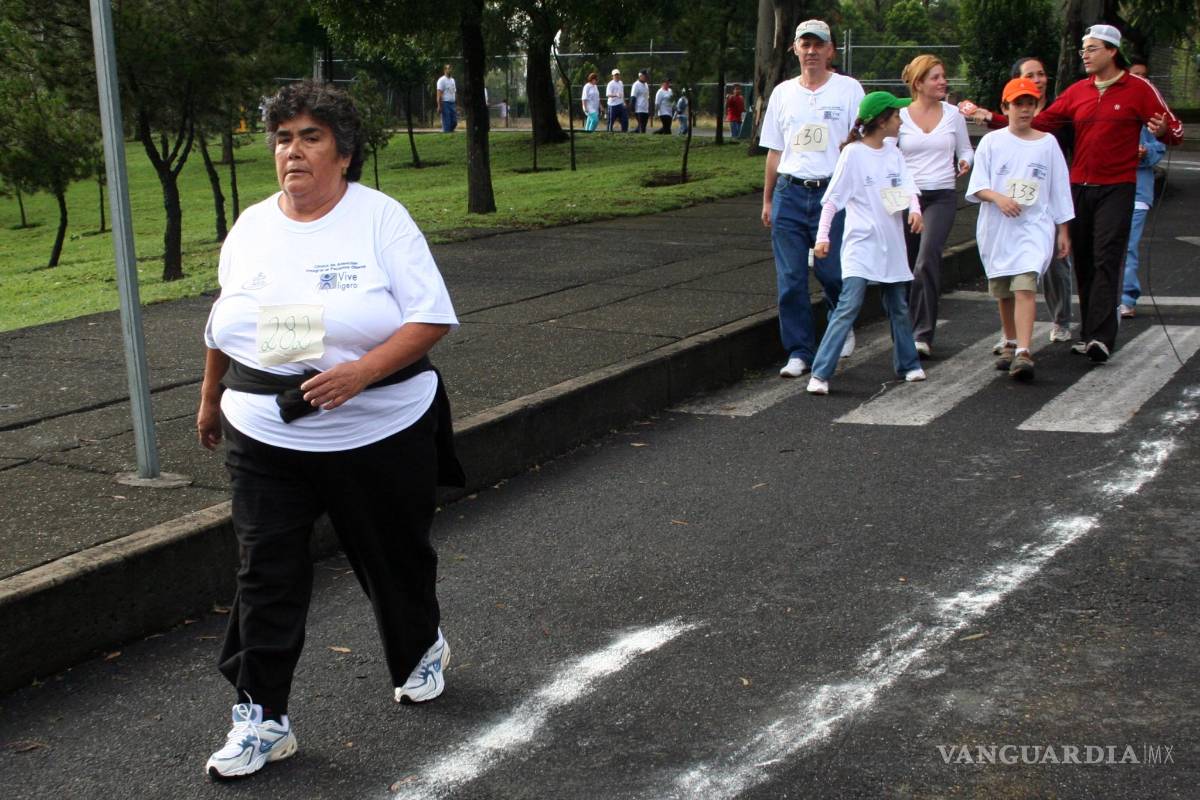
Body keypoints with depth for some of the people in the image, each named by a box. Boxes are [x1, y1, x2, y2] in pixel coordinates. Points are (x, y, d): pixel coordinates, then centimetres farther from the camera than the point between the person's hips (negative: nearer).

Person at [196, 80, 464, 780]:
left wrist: (359, 372, -25)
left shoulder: (381, 218, -9)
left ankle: (422, 650, 44)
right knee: (268, 578, -2)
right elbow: (225, 328, 18)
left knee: (396, 558, 15)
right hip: (267, 440, 3)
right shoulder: (251, 228, 6)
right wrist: (210, 401, 26)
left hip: (380, 435, -3)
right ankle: (262, 719, 9)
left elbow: (433, 318, -14)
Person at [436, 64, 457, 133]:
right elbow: (439, 94, -11)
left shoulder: (452, 80, 19)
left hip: (452, 103, 8)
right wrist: (439, 106, -18)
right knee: (447, 123, -8)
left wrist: (456, 105, 15)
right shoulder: (442, 80, -5)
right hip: (445, 103, -8)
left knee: (454, 122, 5)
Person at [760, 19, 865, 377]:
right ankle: (799, 352, 10)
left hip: (833, 191, -3)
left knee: (832, 272, -3)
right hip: (789, 193, 3)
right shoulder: (783, 92, 12)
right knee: (790, 280, 1)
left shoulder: (848, 89, 2)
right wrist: (767, 200, 15)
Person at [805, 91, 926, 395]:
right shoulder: (853, 153, -8)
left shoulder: (893, 153, 9)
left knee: (898, 307, 16)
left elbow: (907, 187, 4)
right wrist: (822, 236, -14)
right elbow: (832, 198, -8)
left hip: (891, 244, 6)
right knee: (849, 307, -15)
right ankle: (821, 373, -14)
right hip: (861, 244, -6)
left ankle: (908, 364, 32)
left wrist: (915, 210, -17)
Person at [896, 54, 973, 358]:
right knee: (907, 264, 7)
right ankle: (910, 331, 26)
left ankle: (923, 335, -20)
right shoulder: (900, 117, 3)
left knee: (928, 259, -20)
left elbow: (965, 149, 17)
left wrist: (965, 163, -5)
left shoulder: (953, 114, 7)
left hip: (942, 196, -1)